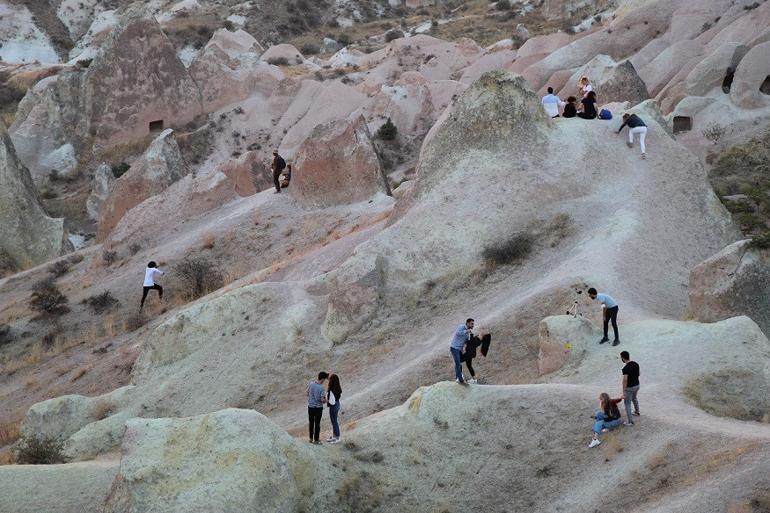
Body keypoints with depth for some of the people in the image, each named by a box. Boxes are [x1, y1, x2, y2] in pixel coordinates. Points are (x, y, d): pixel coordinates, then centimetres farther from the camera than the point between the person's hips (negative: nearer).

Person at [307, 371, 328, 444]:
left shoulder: (311, 384, -7)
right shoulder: (322, 388, -21)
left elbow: (307, 394, 5)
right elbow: (322, 400, -22)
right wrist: (325, 401, 1)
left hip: (310, 406, 4)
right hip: (318, 407, -4)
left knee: (311, 423, 16)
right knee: (317, 424, 7)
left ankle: (311, 439, 25)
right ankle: (316, 440, 13)